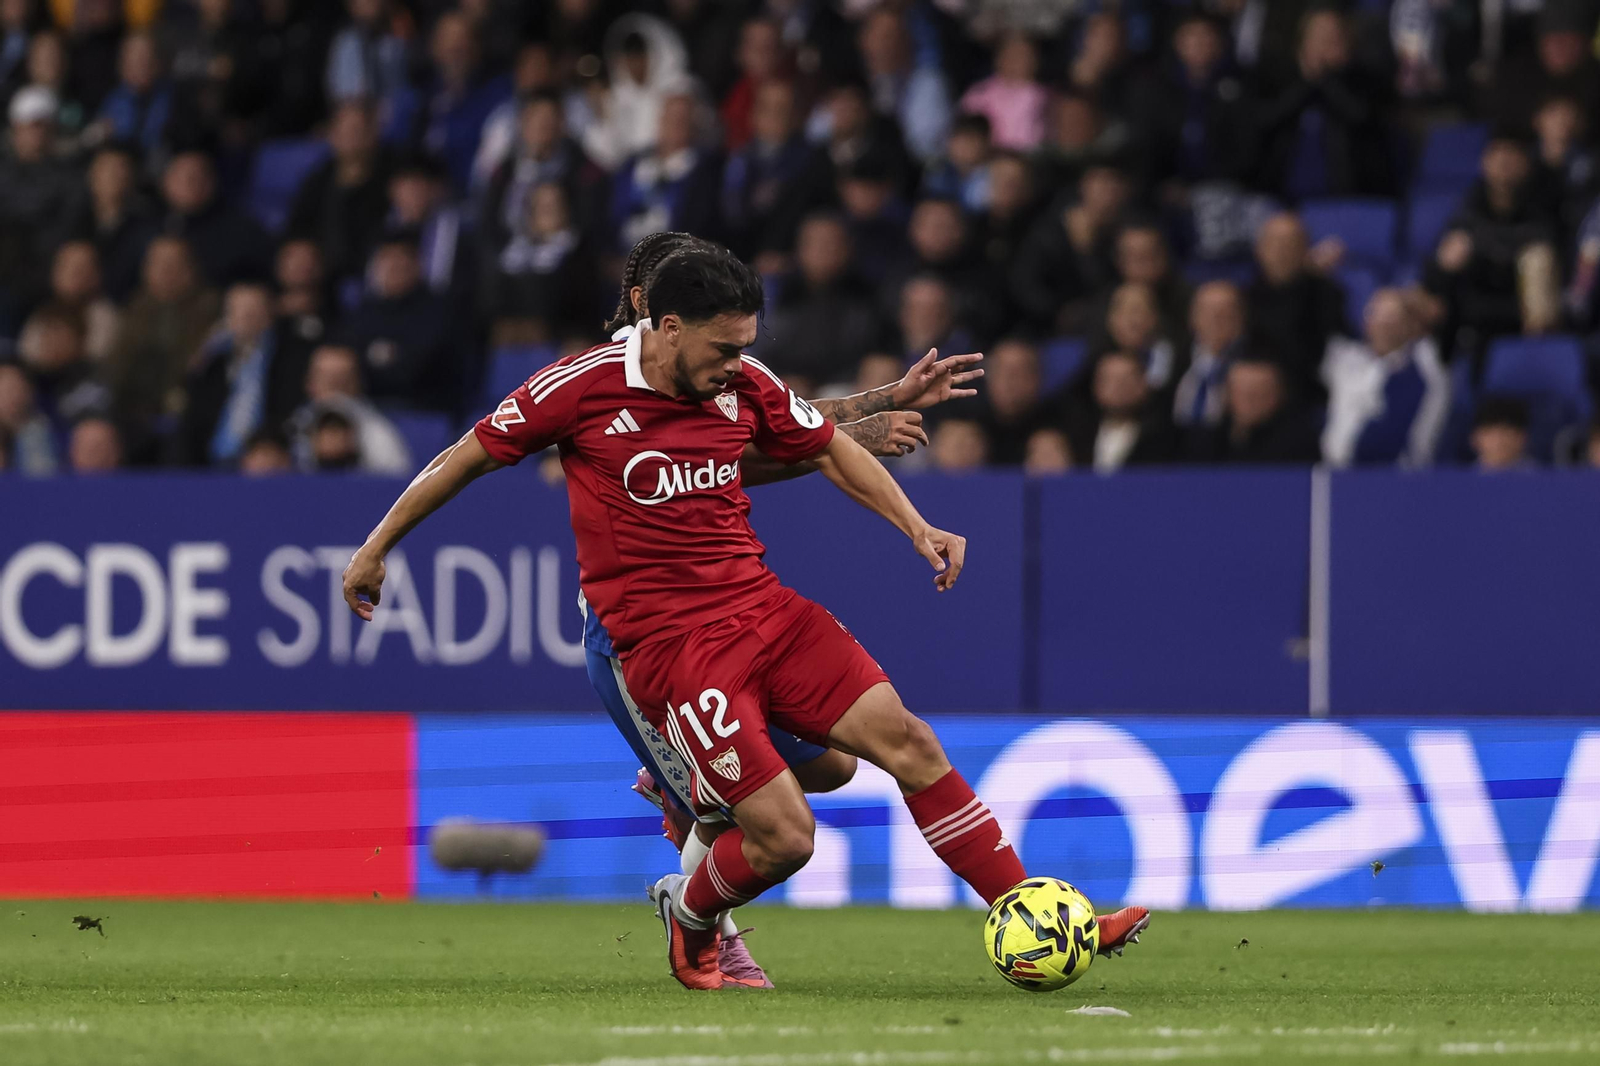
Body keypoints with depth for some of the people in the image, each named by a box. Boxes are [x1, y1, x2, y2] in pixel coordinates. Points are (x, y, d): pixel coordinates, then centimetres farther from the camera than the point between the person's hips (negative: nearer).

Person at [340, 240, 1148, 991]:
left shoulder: (744, 385, 3)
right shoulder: (586, 386, -10)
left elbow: (828, 447, 20)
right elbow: (471, 456, 2)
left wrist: (916, 528, 9)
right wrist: (376, 548, 9)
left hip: (762, 609, 5)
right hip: (666, 643, -5)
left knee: (904, 739, -10)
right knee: (784, 836, -15)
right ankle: (688, 917, 18)